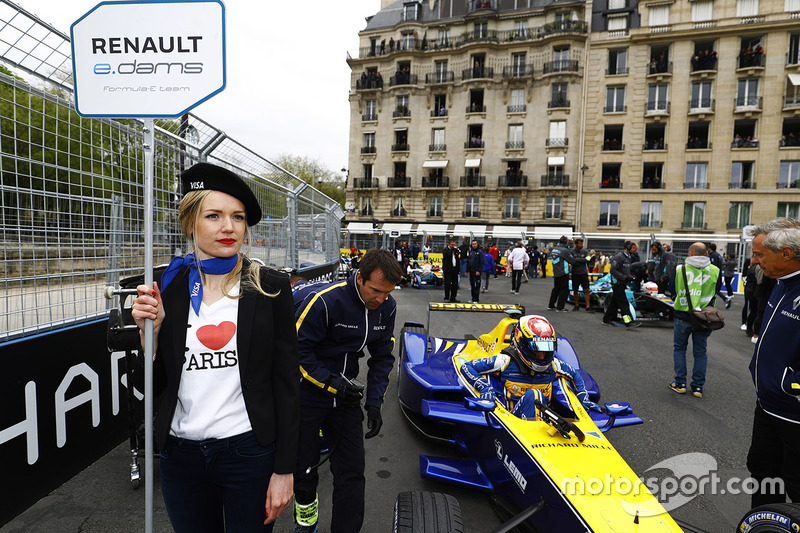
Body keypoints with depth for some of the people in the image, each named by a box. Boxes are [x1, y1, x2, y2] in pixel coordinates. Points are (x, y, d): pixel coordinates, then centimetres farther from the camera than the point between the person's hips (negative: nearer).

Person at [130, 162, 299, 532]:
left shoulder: (269, 287, -9)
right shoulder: (167, 287, -1)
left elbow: (287, 382, -7)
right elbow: (156, 381, 5)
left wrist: (284, 470, -7)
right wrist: (150, 329, -13)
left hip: (249, 450, -2)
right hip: (180, 453, 3)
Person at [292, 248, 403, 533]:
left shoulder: (387, 306, -7)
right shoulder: (323, 301, -26)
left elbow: (382, 357, 3)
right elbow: (297, 350, -19)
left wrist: (374, 402, -4)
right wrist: (331, 384, -20)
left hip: (346, 392, 4)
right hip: (308, 390, -4)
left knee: (351, 471, 3)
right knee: (304, 466, 14)